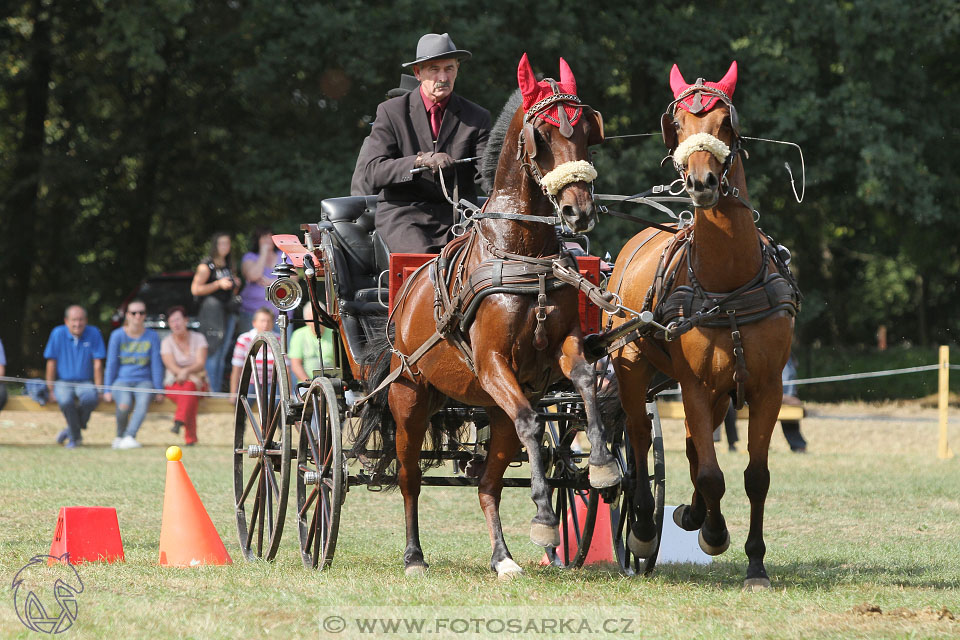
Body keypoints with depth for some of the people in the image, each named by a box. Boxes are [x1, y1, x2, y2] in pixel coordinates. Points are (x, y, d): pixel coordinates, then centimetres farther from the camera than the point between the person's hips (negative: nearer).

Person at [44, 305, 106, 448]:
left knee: (91, 398, -35)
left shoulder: (93, 333, -4)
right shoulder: (58, 334, -5)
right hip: (63, 382, 0)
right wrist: (51, 389, -6)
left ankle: (73, 429, -8)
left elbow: (98, 364, -4)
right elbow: (51, 363, -3)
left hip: (85, 383, 1)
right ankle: (75, 437, -13)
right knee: (65, 400, -35)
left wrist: (98, 389, -6)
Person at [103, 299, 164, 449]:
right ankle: (120, 436, -7)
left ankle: (129, 437, -45)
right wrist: (108, 390, -3)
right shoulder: (118, 335, 1)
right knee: (125, 404, -33)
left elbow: (156, 364, 5)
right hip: (121, 380, -1)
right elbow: (111, 363, 2)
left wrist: (159, 390, 1)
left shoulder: (152, 336, 4)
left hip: (143, 381, 1)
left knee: (144, 400, -34)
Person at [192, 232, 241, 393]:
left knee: (222, 355, 7)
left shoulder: (228, 265, 17)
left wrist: (236, 284, 6)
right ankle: (212, 391, -12)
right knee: (213, 354, -11)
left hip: (228, 311, 7)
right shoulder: (207, 265, -5)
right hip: (212, 311, -7)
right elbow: (195, 289, -13)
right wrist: (218, 284, -18)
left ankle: (218, 390, 9)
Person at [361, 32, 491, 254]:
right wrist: (420, 161, -21)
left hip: (456, 215, 2)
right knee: (422, 256, -32)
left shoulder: (477, 117, 10)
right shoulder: (391, 112, 4)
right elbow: (373, 172, -5)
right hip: (402, 214, -2)